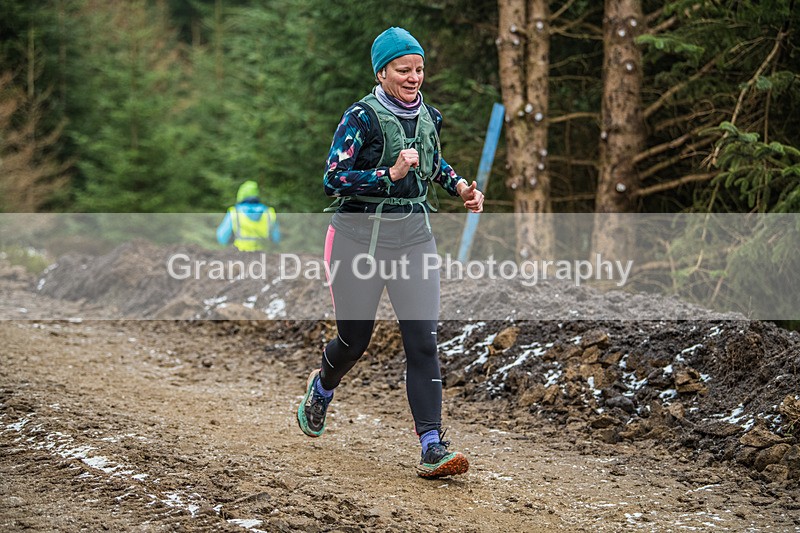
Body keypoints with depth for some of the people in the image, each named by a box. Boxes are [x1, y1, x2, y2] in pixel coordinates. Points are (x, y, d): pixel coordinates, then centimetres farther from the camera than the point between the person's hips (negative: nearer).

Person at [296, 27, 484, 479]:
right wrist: (391, 175, -28)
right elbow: (333, 179, -19)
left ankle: (433, 447, -12)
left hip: (414, 238, 4)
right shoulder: (362, 118, -12)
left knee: (423, 340, -9)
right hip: (360, 238, -4)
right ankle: (322, 387, 45)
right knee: (355, 339, 10)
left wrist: (458, 185, 9)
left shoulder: (429, 117, 7)